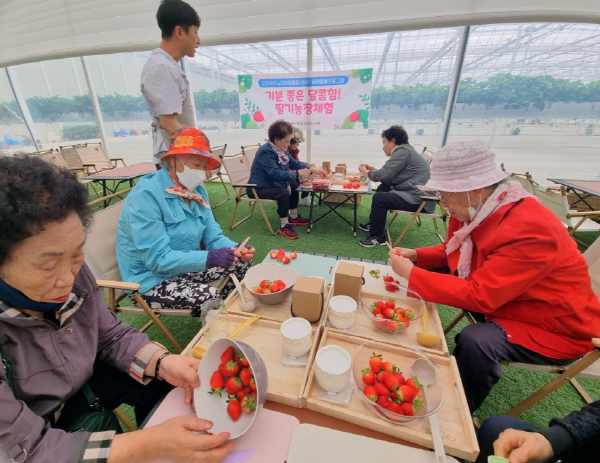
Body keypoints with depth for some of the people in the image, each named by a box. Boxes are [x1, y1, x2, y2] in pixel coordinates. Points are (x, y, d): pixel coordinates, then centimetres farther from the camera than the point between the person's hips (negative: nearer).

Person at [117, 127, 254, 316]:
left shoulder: (197, 190, -1)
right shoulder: (146, 195, -24)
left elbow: (213, 237, -4)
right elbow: (157, 258, -28)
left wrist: (236, 249, -24)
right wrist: (209, 258, -37)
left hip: (185, 266, 7)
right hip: (152, 280, -7)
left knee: (242, 263, -2)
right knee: (211, 297, -25)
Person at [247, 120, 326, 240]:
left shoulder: (281, 149, 5)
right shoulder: (266, 151, -25)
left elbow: (295, 163, 14)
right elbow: (275, 174, -34)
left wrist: (312, 169, 0)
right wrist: (297, 173, -32)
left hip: (272, 184, 10)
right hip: (258, 188, -10)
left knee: (294, 186, 14)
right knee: (284, 193, -31)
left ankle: (293, 217, 25)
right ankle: (284, 226, -18)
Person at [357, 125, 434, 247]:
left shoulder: (403, 151, -12)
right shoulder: (403, 151, 18)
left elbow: (384, 175, -17)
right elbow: (389, 176, 15)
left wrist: (366, 173, 1)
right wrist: (372, 170, 13)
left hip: (419, 198, -11)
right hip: (416, 194, 11)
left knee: (379, 197, -17)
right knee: (382, 188, 17)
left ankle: (378, 237, -5)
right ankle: (374, 223, 24)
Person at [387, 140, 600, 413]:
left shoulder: (530, 231, -33)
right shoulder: (477, 210, -8)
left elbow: (478, 296, -36)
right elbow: (452, 252, 7)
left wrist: (411, 274, -31)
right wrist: (415, 256, -10)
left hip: (556, 328, -7)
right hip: (500, 298, 8)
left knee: (474, 341, -33)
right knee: (433, 273, -4)